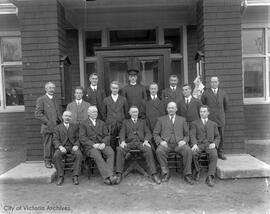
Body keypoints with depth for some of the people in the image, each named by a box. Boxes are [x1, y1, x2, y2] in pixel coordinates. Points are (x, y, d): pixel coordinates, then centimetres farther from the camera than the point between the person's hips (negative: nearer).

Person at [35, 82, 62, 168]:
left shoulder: (55, 99, 18)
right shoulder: (41, 99, -2)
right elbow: (38, 114, -9)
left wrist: (60, 121, 8)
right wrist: (47, 122, -13)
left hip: (57, 126, 6)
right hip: (47, 127, -5)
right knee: (47, 145, 0)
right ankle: (47, 161, 12)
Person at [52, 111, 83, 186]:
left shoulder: (75, 127, 20)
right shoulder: (57, 128, 17)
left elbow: (78, 138, 10)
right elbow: (55, 140, 4)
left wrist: (76, 145, -12)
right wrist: (60, 147, -17)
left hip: (73, 147, 0)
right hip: (62, 147, 0)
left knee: (79, 155, -32)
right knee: (56, 156, -32)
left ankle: (75, 176, -27)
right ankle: (60, 176, -21)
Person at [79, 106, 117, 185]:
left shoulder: (101, 123, 22)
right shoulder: (83, 124, 10)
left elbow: (107, 135, 14)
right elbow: (82, 138, -1)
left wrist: (104, 143, -8)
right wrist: (93, 144, -15)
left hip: (102, 145, 3)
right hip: (90, 146, -3)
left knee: (111, 152, -29)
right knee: (97, 155, -35)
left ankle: (107, 177, -35)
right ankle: (110, 176, -38)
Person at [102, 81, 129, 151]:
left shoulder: (123, 99, 9)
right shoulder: (106, 100, 8)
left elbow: (126, 112, 12)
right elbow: (104, 113, 14)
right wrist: (107, 121, 8)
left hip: (121, 124, 0)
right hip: (111, 125, 0)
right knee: (112, 142, -1)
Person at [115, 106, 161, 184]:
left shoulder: (142, 122, 25)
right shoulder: (125, 122, 23)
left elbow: (148, 133, 12)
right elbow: (122, 133, 9)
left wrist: (146, 141, -11)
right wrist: (122, 142, -13)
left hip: (141, 142, 0)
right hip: (129, 142, 0)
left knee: (148, 149, -34)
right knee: (120, 149, -32)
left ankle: (154, 175, -33)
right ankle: (119, 174, -29)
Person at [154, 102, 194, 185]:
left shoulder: (182, 120, 19)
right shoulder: (161, 119, 16)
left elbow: (187, 135, 16)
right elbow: (155, 134, 11)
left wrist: (184, 141, -6)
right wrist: (160, 141, -9)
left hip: (179, 144, 1)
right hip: (166, 144, 0)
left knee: (188, 151, -30)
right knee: (159, 151, -32)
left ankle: (187, 175, -16)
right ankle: (165, 173, -14)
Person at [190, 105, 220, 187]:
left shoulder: (213, 124, 22)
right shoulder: (194, 123, 17)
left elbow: (217, 137, 16)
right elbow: (192, 135, 3)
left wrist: (214, 144, -7)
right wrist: (194, 144, -18)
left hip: (209, 145, 1)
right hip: (199, 144, -1)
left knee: (214, 155, -33)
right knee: (193, 154, -33)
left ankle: (209, 177, -31)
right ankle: (197, 171, -8)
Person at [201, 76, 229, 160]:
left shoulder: (223, 93, 9)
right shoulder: (206, 93, 1)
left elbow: (226, 104, 24)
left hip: (220, 118, 3)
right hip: (209, 118, -3)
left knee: (221, 136, 5)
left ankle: (220, 153, 16)